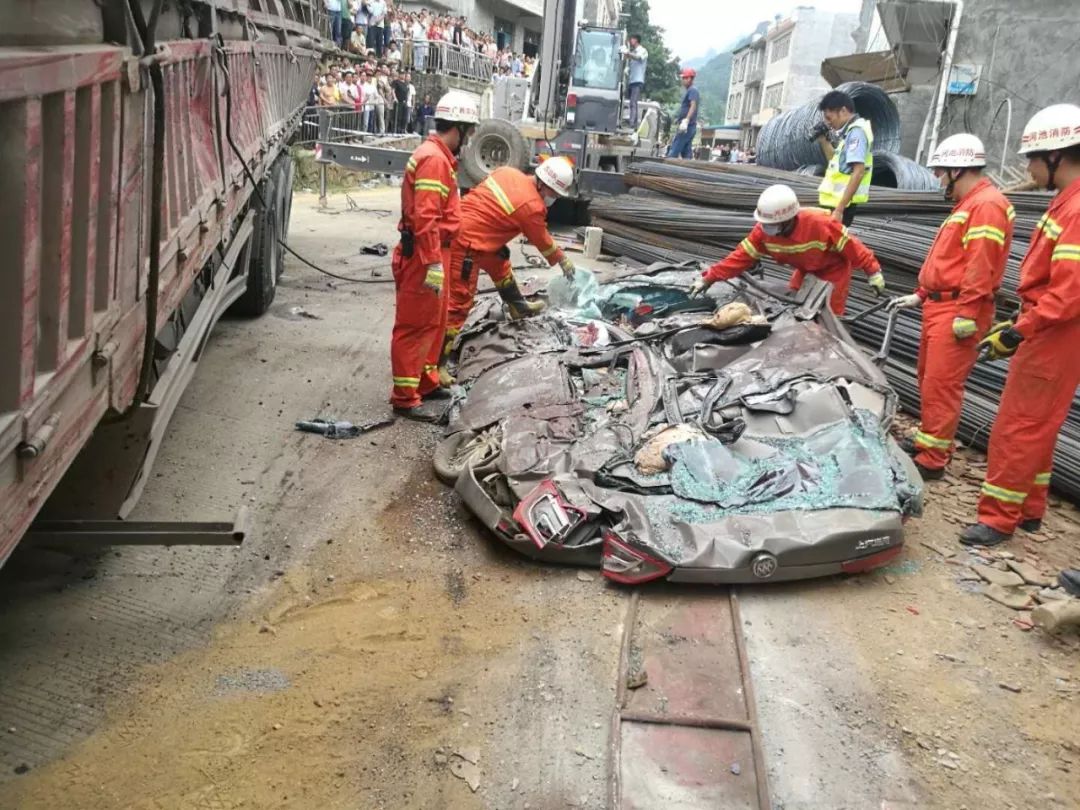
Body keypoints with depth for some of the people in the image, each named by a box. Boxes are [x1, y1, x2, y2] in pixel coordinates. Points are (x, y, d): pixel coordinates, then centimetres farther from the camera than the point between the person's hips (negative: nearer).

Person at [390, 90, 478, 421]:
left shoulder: (439, 156, 15)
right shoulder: (434, 159, -18)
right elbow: (425, 217, -26)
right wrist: (433, 263, -28)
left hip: (433, 252, 10)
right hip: (423, 256, -10)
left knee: (434, 321, 20)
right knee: (414, 325, -4)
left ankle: (426, 380, 33)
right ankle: (405, 398, 2)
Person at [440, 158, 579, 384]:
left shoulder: (508, 172, 6)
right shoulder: (532, 207, -13)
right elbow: (544, 242, 3)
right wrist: (563, 260, 20)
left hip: (457, 225, 10)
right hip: (465, 244, -10)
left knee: (500, 263, 29)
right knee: (459, 302, -9)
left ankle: (519, 308, 52)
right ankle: (436, 363, -9)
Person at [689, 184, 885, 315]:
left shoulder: (820, 224, -40)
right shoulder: (764, 230, -26)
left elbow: (851, 246, -29)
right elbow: (742, 256, -22)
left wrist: (873, 272, -23)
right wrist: (709, 278, -28)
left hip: (833, 268, -5)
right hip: (805, 269, 5)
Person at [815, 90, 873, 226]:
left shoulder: (856, 132, -14)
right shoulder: (851, 131, 16)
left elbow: (858, 172, -23)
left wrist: (839, 208, -27)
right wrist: (824, 140, 16)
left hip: (840, 204, -10)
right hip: (836, 202, 10)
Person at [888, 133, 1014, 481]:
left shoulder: (987, 205, -14)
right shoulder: (968, 205, 20)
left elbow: (981, 266, -21)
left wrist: (966, 314, -23)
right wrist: (920, 295, 21)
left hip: (958, 311, -11)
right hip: (939, 306, 11)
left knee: (941, 385, -8)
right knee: (928, 379, 17)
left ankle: (932, 461, -3)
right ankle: (927, 442, 29)